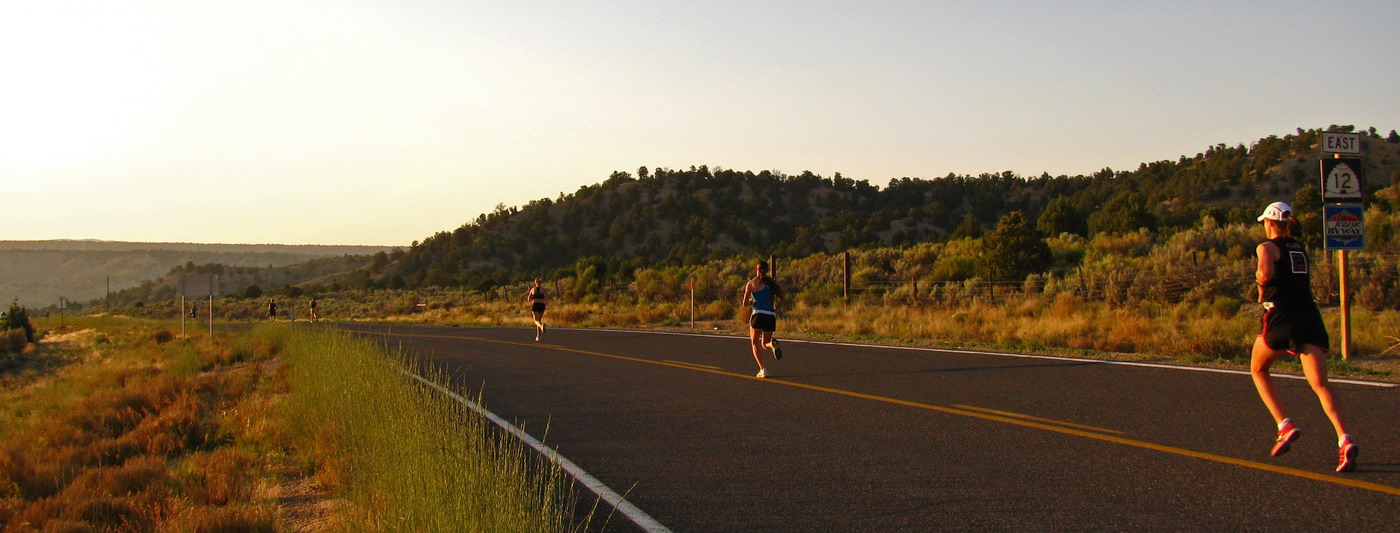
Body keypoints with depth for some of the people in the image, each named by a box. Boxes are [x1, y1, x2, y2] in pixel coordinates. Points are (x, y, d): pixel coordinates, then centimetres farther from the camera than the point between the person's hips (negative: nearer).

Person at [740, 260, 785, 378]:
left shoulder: (751, 283, 3)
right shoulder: (771, 282, 11)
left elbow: (745, 304, 2)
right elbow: (781, 298, 1)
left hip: (758, 314, -3)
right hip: (771, 316, 3)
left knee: (755, 343, 12)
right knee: (764, 344, 16)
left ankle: (762, 368, -7)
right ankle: (772, 344, -22)